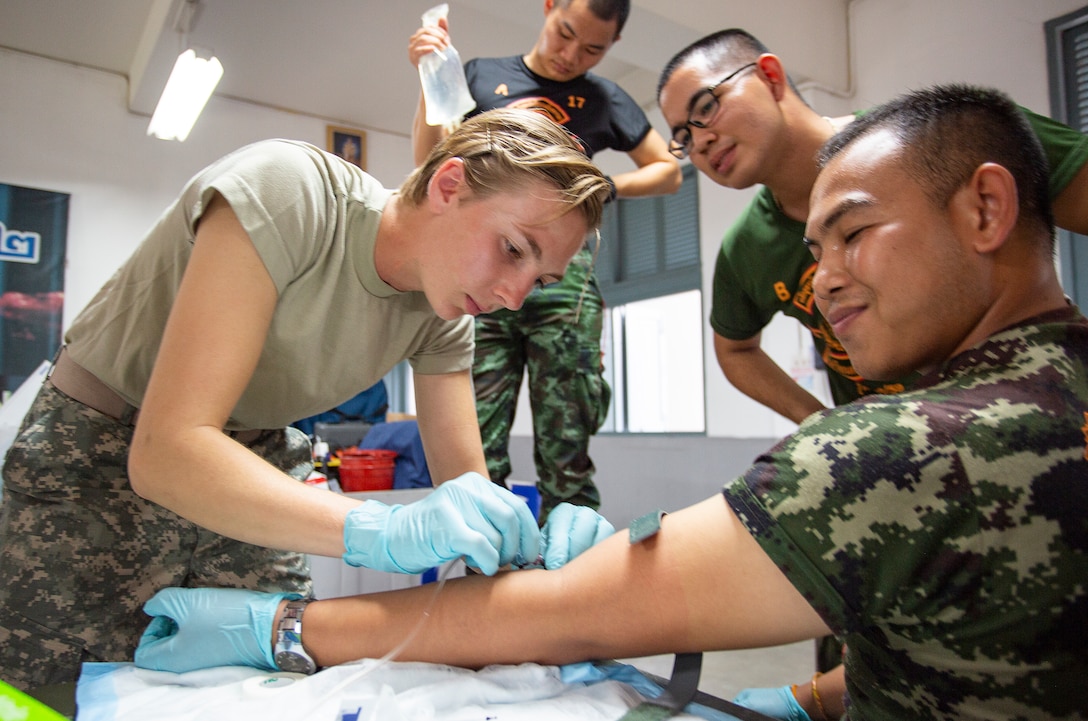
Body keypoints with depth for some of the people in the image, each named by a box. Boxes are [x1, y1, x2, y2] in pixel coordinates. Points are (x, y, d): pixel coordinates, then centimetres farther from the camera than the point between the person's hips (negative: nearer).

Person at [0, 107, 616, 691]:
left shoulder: (443, 317, -11)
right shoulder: (285, 191, -30)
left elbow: (466, 487, -9)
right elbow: (166, 450, -36)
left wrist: (537, 538, -31)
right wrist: (386, 531, -47)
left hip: (257, 464, 5)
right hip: (106, 455, -4)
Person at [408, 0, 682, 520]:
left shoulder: (605, 100, 18)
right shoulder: (481, 76, 18)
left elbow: (668, 171, 22)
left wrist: (605, 186, 5)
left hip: (563, 276, 0)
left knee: (565, 452, -2)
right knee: (475, 451, -4)